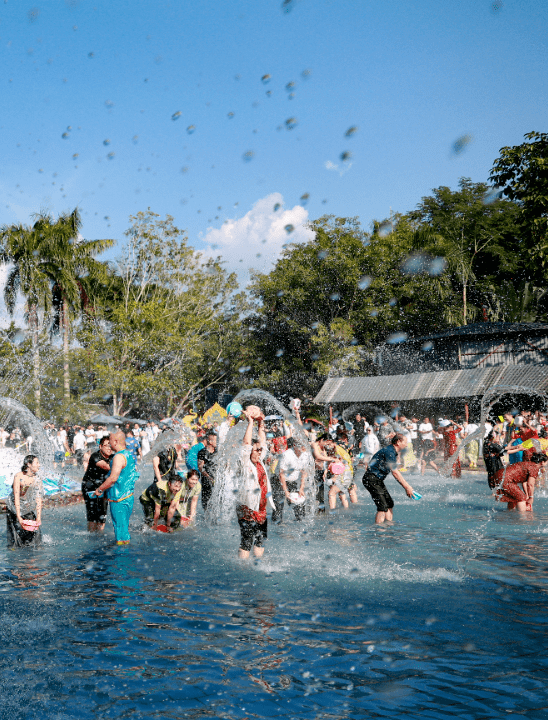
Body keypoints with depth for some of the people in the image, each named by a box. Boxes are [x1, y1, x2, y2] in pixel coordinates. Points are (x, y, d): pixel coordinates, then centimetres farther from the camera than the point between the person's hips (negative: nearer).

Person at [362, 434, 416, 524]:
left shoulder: (394, 452, 14)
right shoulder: (389, 452, -18)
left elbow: (396, 472, 20)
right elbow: (394, 472, -20)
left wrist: (407, 486, 16)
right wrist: (407, 487, -17)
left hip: (378, 480, 11)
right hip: (371, 479, -11)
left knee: (389, 503, 12)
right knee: (382, 506, -14)